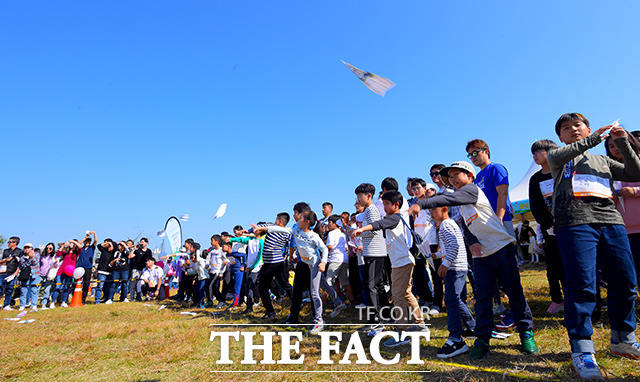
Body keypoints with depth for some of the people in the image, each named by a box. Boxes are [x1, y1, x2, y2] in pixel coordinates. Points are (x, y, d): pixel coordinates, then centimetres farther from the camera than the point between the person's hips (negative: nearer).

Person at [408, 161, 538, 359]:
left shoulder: (472, 189, -9)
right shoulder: (461, 204, 15)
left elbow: (448, 199, -26)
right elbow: (465, 226, 10)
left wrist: (420, 204, -34)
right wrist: (472, 241, -12)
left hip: (502, 248, -6)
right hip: (480, 255, 6)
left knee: (515, 293, 5)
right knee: (482, 297, 3)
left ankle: (526, 333, 23)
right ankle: (482, 339, 9)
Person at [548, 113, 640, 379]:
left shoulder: (603, 161, 28)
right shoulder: (557, 156, 16)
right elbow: (557, 156, -7)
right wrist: (595, 138, -4)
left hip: (611, 222, 5)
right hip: (575, 223, -5)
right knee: (581, 285, -13)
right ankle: (582, 349, -6)